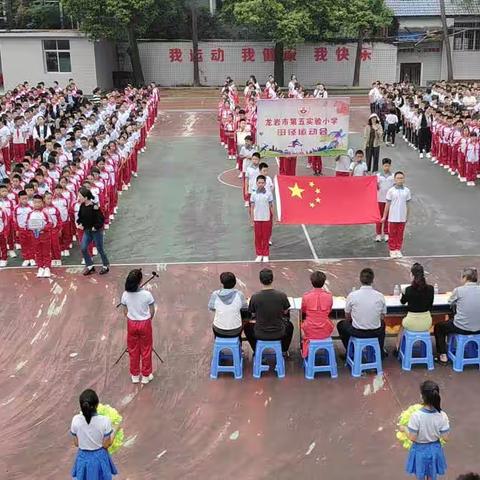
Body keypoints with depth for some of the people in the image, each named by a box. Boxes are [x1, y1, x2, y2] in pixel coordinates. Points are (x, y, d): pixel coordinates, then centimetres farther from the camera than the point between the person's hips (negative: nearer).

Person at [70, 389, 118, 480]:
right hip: (100, 458, -2)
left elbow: (76, 443, -5)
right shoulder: (104, 421, -24)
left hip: (83, 458, 2)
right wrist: (113, 433, 4)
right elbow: (106, 445, -13)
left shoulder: (76, 420, -17)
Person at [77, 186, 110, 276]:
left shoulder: (94, 207, -23)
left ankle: (106, 266, 25)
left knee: (100, 249, 6)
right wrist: (79, 223, -3)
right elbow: (80, 216, 13)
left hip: (96, 231, -7)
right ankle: (90, 266, 18)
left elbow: (101, 219, -23)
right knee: (83, 248, 2)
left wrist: (95, 227, -21)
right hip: (87, 231, 7)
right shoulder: (82, 206, -2)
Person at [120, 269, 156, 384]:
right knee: (146, 350, 15)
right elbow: (152, 312, -10)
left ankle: (135, 375, 31)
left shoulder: (125, 295, -14)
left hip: (131, 324, 2)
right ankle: (146, 375, 27)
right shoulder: (147, 294, -22)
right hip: (145, 324, -2)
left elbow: (125, 312, -1)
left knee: (133, 350, 18)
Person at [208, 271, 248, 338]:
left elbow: (211, 308, 2)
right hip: (235, 331, 0)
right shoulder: (239, 294, -14)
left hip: (219, 331, 0)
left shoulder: (215, 295, -14)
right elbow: (245, 308, 2)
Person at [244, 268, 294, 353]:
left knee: (247, 326, 32)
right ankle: (284, 350, 38)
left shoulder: (255, 297, -19)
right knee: (289, 325, 35)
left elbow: (253, 315, -2)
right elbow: (285, 312, 2)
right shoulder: (282, 295, -16)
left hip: (260, 335, -1)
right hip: (279, 334, 1)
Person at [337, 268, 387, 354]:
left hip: (357, 332, -2)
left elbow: (347, 317, -1)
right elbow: (382, 317, 3)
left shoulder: (352, 295, -14)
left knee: (340, 325, 30)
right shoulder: (380, 296, -9)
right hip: (376, 332, 2)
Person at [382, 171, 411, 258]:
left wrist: (407, 216, 10)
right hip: (392, 217, -2)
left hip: (402, 217, 2)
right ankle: (392, 250, 16)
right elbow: (387, 204, 0)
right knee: (392, 234, 6)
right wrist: (384, 216, 0)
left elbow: (407, 204, 8)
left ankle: (398, 250, 19)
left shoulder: (407, 191, 1)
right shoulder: (391, 191, -4)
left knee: (400, 234, 9)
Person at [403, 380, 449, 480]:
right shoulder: (442, 416, -22)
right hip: (435, 450, 2)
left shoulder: (416, 416, -30)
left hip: (420, 450, -2)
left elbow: (412, 438, -20)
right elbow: (445, 438, -11)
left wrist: (404, 429, -1)